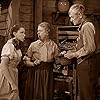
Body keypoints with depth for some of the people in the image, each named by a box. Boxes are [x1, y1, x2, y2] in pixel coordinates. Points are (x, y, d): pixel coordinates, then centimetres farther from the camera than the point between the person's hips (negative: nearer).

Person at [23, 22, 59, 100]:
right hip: (35, 74, 0)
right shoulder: (33, 45, 2)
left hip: (47, 74, 1)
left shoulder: (53, 45, 4)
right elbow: (26, 61, 3)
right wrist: (33, 64, -13)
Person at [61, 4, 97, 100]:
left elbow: (90, 48, -21)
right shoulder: (82, 26, 16)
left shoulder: (87, 25, -12)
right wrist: (73, 52, 10)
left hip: (86, 64, -10)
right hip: (83, 63, 10)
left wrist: (74, 54, -13)